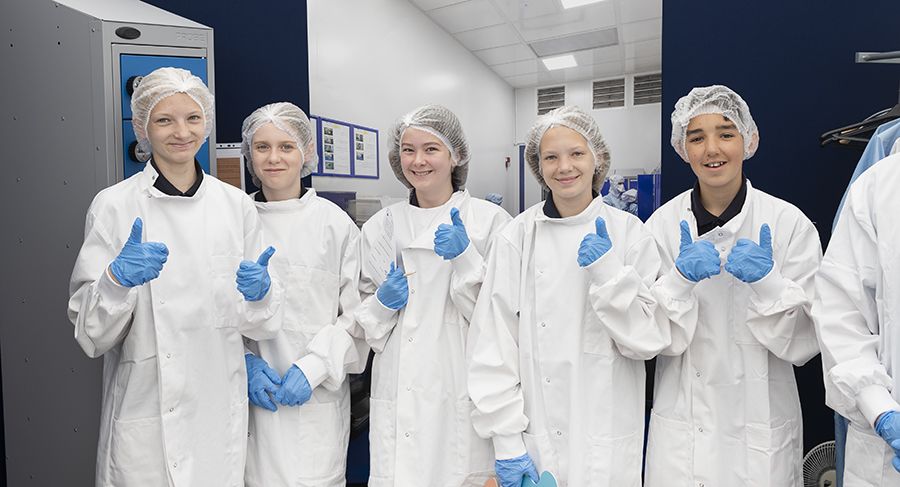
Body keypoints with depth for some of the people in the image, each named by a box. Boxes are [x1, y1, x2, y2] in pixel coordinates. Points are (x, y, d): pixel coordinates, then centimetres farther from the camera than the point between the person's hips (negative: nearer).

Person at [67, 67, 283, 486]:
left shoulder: (237, 205, 1)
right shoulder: (113, 205, -6)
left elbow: (257, 323, 5)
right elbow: (90, 332, -6)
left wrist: (259, 291, -16)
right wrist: (118, 279, -24)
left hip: (221, 404, 3)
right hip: (146, 409, -2)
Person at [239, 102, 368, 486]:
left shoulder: (335, 223, -2)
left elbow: (357, 314, -2)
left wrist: (314, 366, -12)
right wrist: (244, 361, -6)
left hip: (317, 398, -1)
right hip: (252, 399, 2)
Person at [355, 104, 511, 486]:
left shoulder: (489, 220, -4)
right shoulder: (381, 226, 6)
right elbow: (365, 319, 13)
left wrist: (465, 257, -19)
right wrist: (383, 302, -8)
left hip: (466, 389, -2)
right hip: (400, 392, 3)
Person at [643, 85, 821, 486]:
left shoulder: (790, 223, -8)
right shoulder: (663, 223, -6)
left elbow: (804, 342, -6)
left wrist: (766, 280, -22)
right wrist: (682, 278, -23)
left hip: (761, 422, 0)